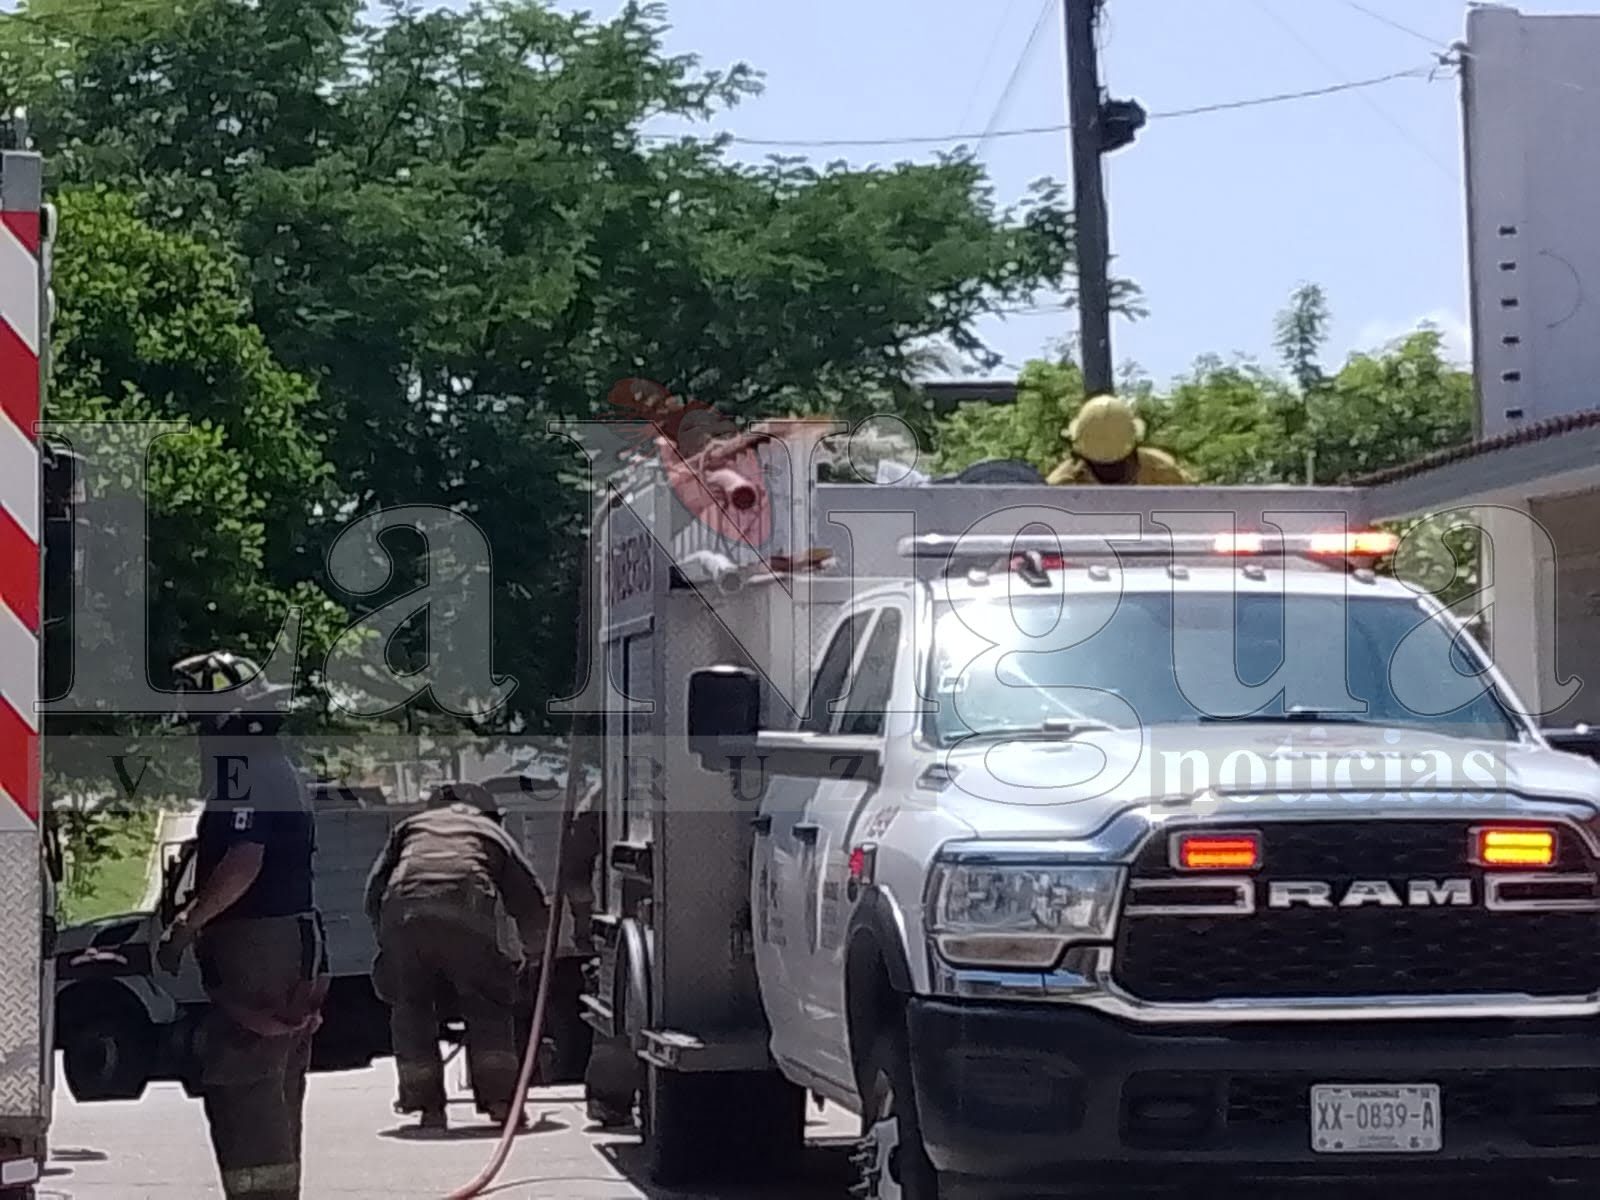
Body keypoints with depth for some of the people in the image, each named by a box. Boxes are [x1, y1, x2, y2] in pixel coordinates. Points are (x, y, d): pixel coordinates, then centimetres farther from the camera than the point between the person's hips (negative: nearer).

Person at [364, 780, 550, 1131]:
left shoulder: (409, 827, 36)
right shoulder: (491, 831, 33)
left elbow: (374, 891, 24)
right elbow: (532, 902, 30)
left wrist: (389, 946, 34)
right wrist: (534, 951, 48)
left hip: (402, 911, 1)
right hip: (469, 909, -1)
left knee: (410, 1007, 20)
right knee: (489, 1009, 17)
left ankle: (427, 1106, 14)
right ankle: (502, 1100, 10)